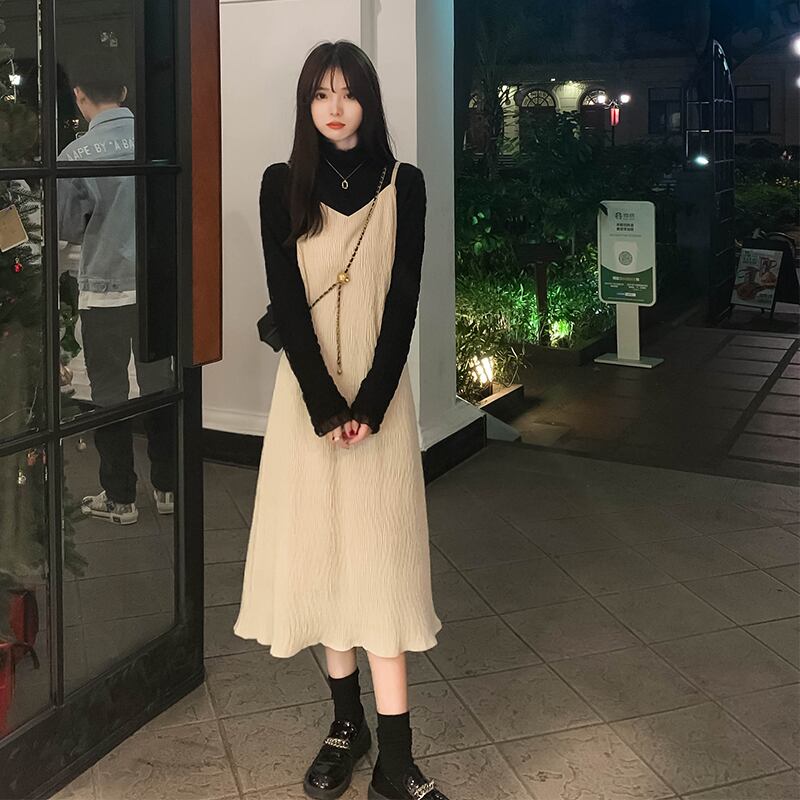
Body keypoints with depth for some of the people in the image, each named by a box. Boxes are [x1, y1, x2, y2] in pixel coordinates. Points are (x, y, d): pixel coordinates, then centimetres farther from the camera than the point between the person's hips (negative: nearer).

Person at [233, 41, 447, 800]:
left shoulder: (403, 184, 2)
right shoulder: (282, 185, 2)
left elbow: (405, 300, -4)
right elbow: (286, 301, -5)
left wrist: (370, 403, -14)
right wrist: (324, 404, -14)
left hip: (380, 392, -1)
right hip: (308, 391, 1)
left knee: (379, 559, -3)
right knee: (320, 552, 4)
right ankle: (346, 724, 18)